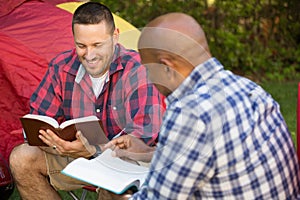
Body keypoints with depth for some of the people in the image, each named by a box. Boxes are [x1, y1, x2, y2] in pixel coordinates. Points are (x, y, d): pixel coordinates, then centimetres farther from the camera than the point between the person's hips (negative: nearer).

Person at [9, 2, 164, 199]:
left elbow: (143, 139, -29)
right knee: (22, 159, -16)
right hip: (77, 154, 6)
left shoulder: (139, 71, -22)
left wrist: (91, 152, -44)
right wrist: (59, 144, -28)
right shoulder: (62, 67, -6)